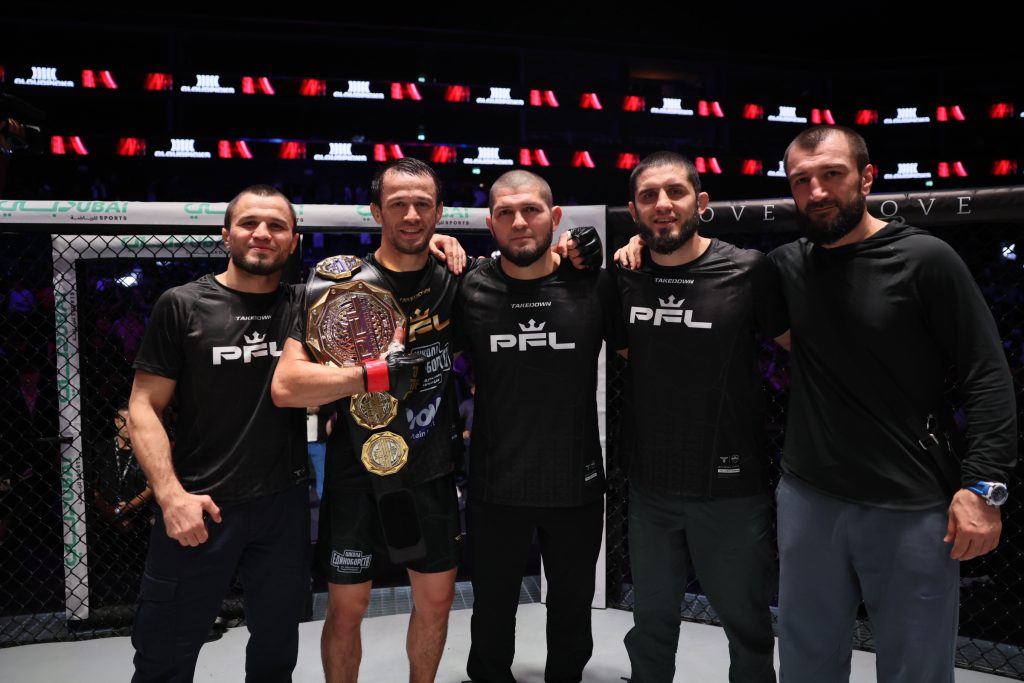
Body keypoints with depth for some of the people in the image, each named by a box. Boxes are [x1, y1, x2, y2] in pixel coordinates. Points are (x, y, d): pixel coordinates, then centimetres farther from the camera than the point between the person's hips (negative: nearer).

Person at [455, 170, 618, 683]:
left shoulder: (594, 286, -8)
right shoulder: (467, 291, -9)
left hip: (577, 485, 1)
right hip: (495, 488, 0)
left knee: (572, 612, 22)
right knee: (492, 613, 20)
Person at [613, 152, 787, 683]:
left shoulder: (748, 271, -12)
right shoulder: (624, 276, -1)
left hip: (732, 486, -3)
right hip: (650, 486, 4)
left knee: (746, 622, 15)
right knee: (651, 621, 20)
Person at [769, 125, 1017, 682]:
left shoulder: (926, 260, -8)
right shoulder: (787, 265, 3)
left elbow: (988, 377, -7)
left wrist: (984, 486, -13)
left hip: (913, 509, -3)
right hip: (808, 498, 4)